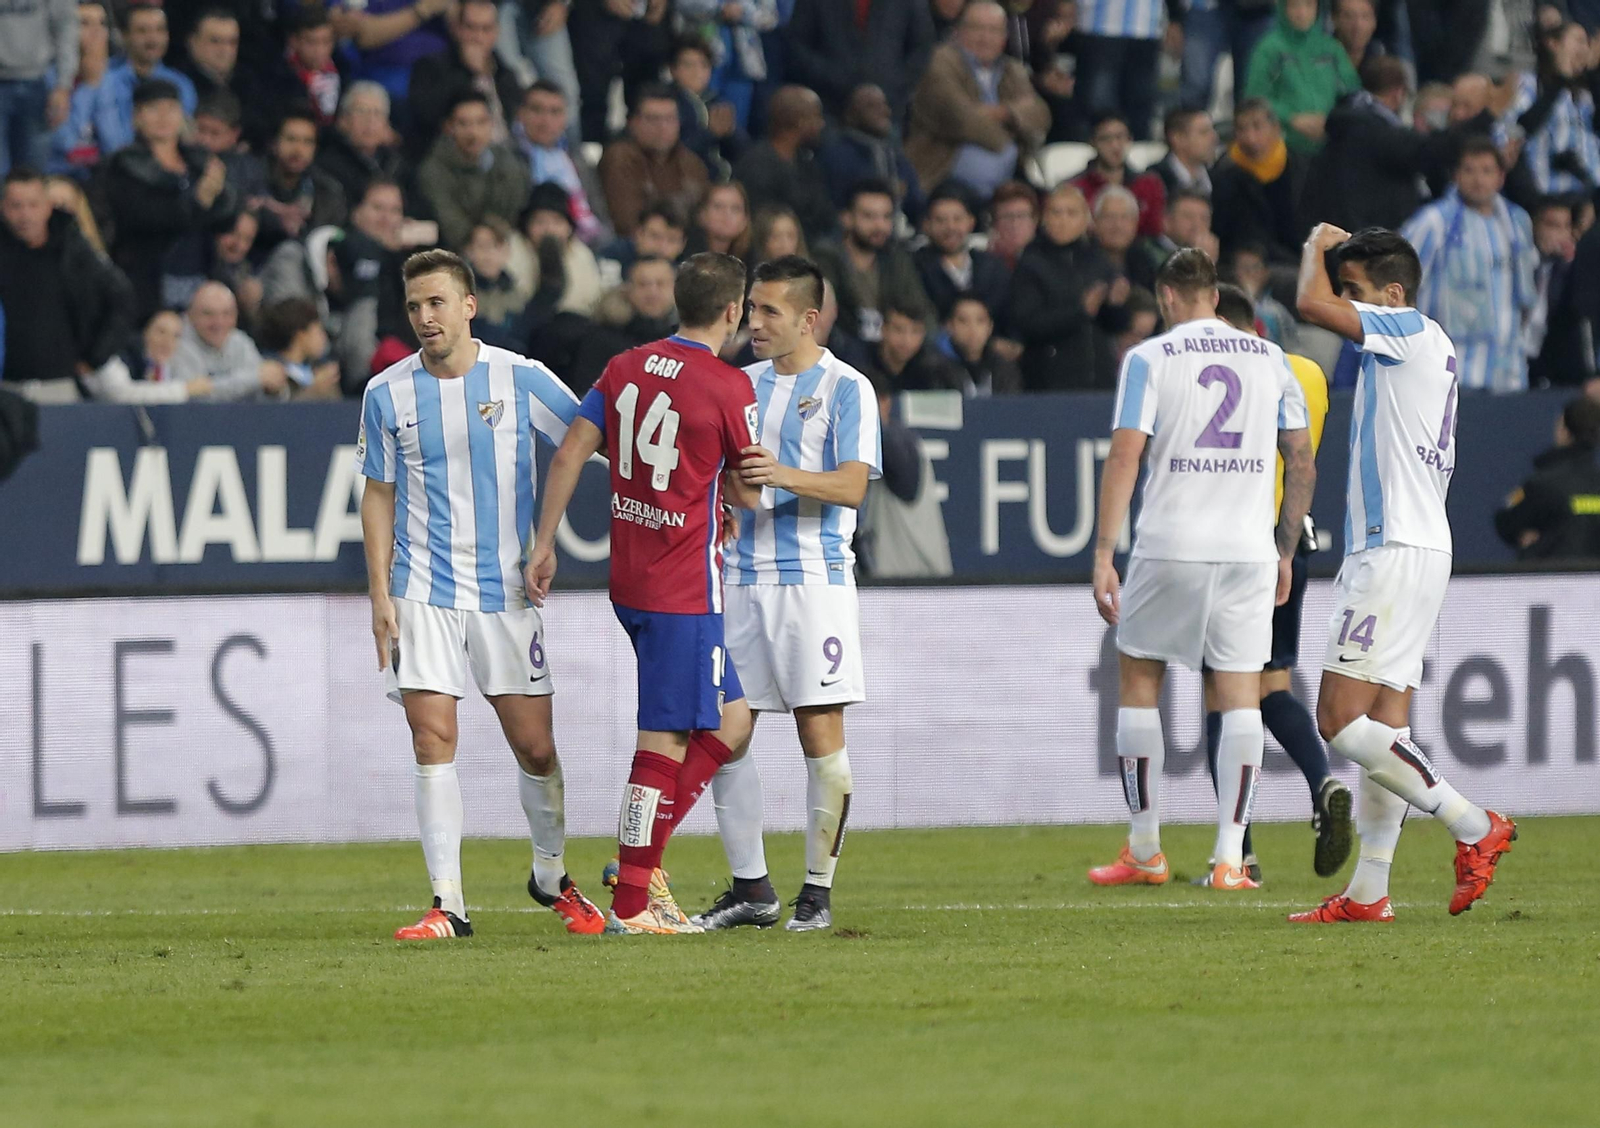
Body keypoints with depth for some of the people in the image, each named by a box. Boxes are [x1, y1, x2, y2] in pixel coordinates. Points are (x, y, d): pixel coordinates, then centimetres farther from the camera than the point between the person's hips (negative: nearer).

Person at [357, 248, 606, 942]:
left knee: (535, 748, 1)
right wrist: (380, 593, 2)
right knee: (433, 740, -9)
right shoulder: (388, 394, 2)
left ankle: (551, 877, 25)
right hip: (422, 593, 0)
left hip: (508, 592, 0)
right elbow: (380, 496, 9)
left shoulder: (522, 379, -2)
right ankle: (447, 903, -6)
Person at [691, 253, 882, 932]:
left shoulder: (846, 388, -2)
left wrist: (785, 475, -28)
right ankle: (750, 888, 10)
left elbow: (853, 485, -13)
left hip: (814, 578, -6)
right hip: (740, 577, 6)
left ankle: (818, 890, 2)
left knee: (820, 732, -5)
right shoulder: (743, 384, 15)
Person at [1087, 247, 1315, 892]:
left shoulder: (1149, 359, 0)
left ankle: (1145, 851, 13)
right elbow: (1301, 464, 10)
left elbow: (1124, 457, -8)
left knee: (1139, 681, 12)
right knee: (1240, 695, 3)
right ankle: (1230, 857, -3)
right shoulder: (1270, 359, 10)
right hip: (1249, 548, 2)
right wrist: (1285, 550, 18)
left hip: (1169, 546, -2)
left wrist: (1104, 556, -8)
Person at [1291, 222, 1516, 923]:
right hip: (1391, 547, 10)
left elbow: (1312, 305, -21)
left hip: (1397, 551, -10)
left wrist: (1319, 245, -2)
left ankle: (1473, 827, -12)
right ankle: (1368, 893, 7)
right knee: (1383, 727, 7)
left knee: (1341, 722, -13)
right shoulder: (1424, 349, 19)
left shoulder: (1413, 332, -11)